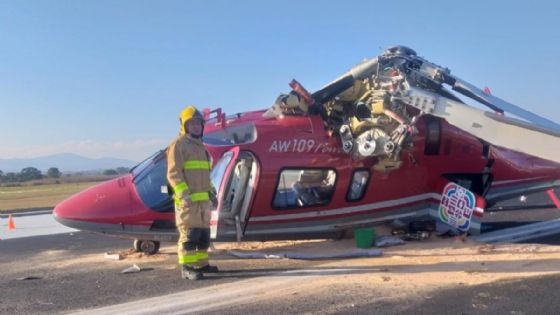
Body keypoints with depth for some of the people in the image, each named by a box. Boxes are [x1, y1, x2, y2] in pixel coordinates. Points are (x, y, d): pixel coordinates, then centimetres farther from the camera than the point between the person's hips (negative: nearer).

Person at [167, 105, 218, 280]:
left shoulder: (200, 146, 21)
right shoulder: (178, 144, -7)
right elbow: (173, 173, -15)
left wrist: (211, 190, 22)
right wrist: (183, 194, -23)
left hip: (203, 199, 9)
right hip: (187, 200, -9)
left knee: (204, 232, 14)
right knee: (189, 233, -9)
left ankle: (201, 263, 24)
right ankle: (186, 268, -5)